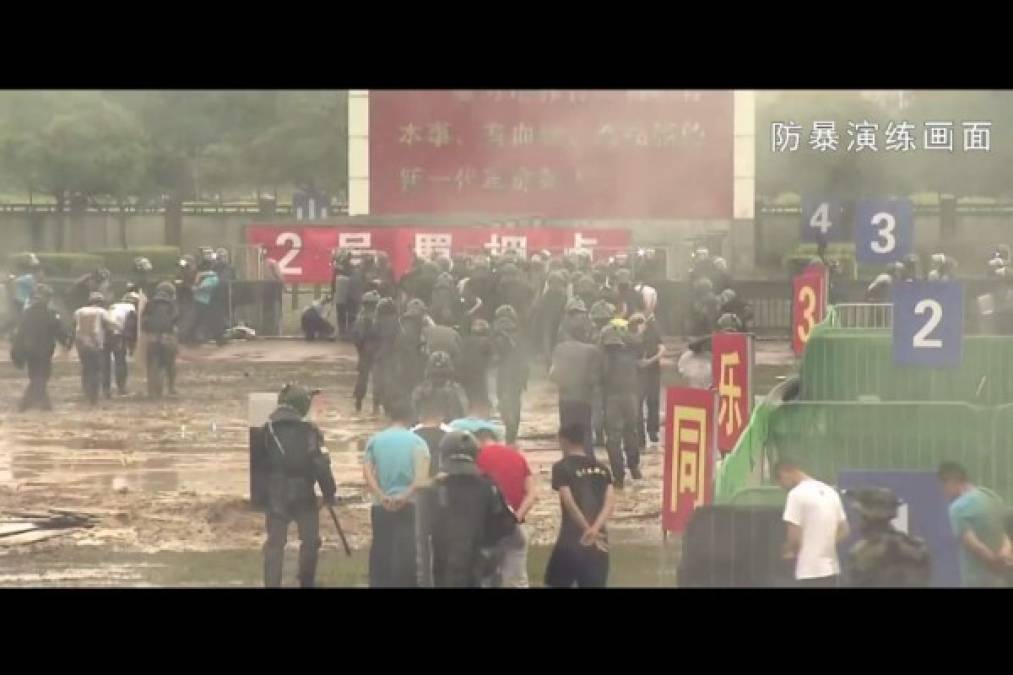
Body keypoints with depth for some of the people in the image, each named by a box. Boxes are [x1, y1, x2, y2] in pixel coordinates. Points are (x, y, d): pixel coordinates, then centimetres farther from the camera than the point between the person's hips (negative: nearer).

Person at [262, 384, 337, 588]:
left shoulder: (268, 429, 2)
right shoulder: (309, 430, -10)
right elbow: (321, 465, -12)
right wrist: (329, 491, -5)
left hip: (276, 493, 3)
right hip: (302, 493, -3)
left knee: (275, 542, 3)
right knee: (310, 539, 11)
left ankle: (272, 584, -3)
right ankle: (306, 583, 18)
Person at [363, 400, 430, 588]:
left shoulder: (374, 440, 6)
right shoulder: (417, 441, -1)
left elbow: (367, 472, -6)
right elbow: (422, 476, -14)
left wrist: (381, 496, -13)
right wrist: (406, 495, -17)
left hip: (381, 506, 3)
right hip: (408, 506, -3)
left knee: (380, 554, 9)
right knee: (406, 555, -3)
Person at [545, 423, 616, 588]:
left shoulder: (561, 467, -3)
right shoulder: (601, 468, 12)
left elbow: (569, 502, -13)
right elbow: (611, 501, -1)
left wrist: (588, 530, -8)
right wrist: (595, 529, -13)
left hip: (572, 540, -4)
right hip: (598, 542, 4)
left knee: (557, 584, 10)